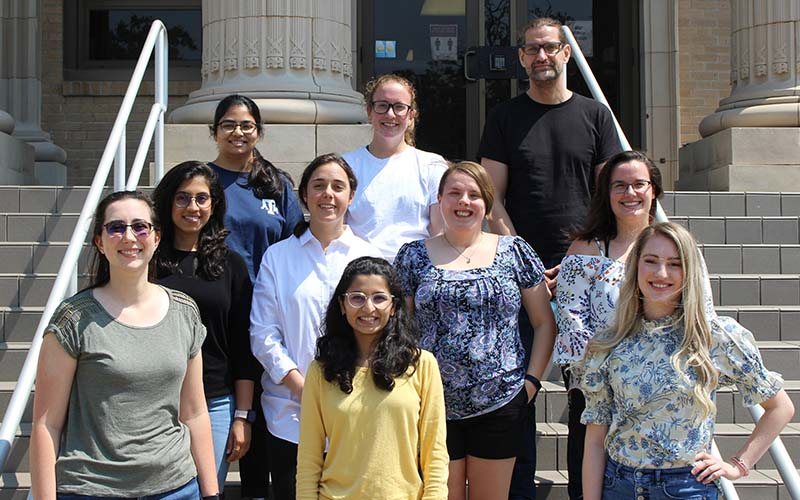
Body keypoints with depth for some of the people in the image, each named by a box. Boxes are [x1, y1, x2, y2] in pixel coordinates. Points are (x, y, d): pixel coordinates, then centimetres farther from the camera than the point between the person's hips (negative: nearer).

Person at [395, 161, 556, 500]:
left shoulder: (514, 252, 5)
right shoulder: (413, 256, 5)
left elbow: (546, 322, 7)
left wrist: (532, 379, -2)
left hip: (500, 404, 0)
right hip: (434, 406, 0)